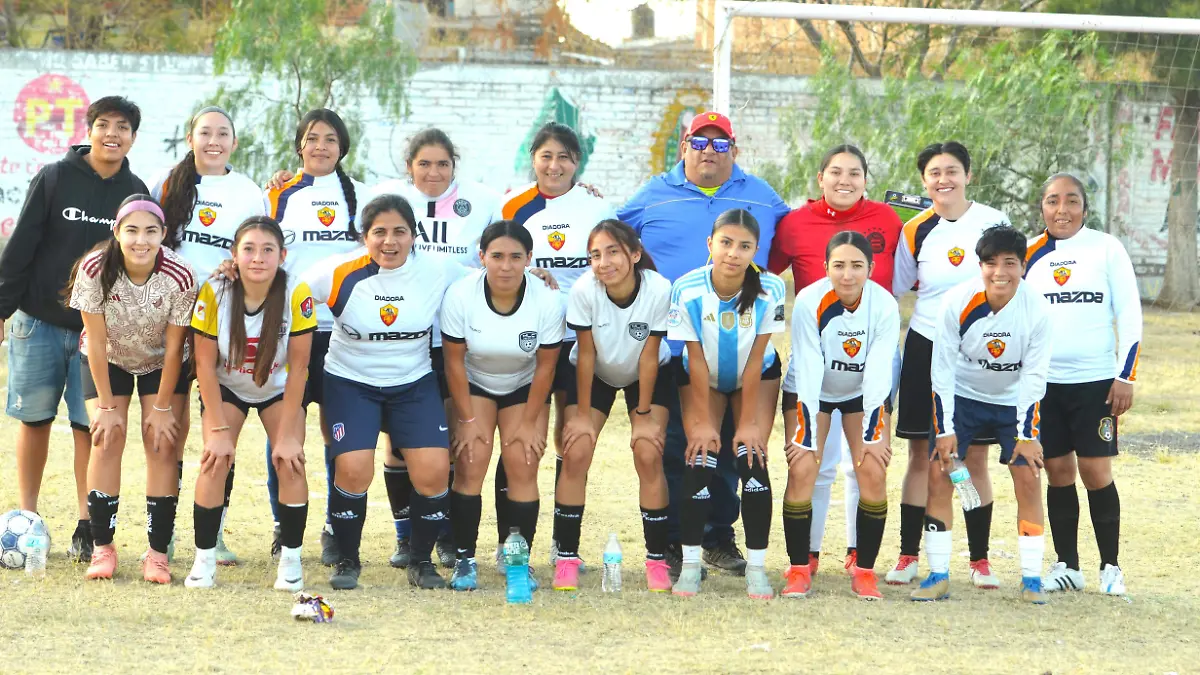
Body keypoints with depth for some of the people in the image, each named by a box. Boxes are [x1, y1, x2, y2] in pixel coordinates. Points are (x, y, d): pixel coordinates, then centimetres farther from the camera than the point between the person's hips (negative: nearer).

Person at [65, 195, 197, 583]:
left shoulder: (180, 277, -30)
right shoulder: (94, 270, -29)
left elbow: (174, 348, -19)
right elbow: (96, 340, -21)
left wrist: (162, 408, -13)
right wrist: (107, 405, -16)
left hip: (162, 364, 0)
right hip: (107, 361, 0)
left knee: (162, 445, -10)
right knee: (107, 442, -12)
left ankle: (158, 553, -7)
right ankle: (102, 547, -5)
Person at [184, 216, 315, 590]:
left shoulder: (297, 294, -28)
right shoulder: (214, 292, -28)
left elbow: (297, 367, -20)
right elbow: (205, 364, -19)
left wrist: (287, 433, -19)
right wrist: (219, 429, -19)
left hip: (279, 388, 0)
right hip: (226, 386, 0)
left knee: (290, 462, -15)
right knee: (216, 460, -17)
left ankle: (290, 561, -1)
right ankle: (204, 559, -5)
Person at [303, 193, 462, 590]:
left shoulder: (439, 272, -7)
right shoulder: (339, 274, -13)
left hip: (414, 384, 2)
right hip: (351, 382, -2)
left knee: (433, 471, -14)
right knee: (354, 469, -20)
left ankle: (421, 561, 10)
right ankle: (347, 561, 3)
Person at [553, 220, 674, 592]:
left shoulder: (658, 289, -30)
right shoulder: (584, 290, -30)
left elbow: (648, 357, -20)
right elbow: (586, 354, -20)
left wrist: (644, 415, -13)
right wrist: (582, 415, -13)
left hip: (649, 375, 0)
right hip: (594, 375, 1)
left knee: (649, 456, -13)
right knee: (576, 454, -13)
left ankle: (657, 560, -2)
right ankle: (566, 558, -3)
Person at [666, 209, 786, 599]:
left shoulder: (770, 290, -28)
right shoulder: (687, 290, -28)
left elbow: (755, 360, -21)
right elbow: (697, 361, -20)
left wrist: (748, 423, -16)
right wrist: (704, 422, -16)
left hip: (756, 377, 0)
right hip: (703, 378, 0)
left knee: (753, 459, -12)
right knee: (701, 459, -13)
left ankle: (756, 567, -5)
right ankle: (690, 564, -3)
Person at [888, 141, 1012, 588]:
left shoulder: (994, 223, -2)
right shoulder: (915, 232, 1)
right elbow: (892, 288, 10)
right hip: (926, 350, 1)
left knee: (976, 459, 2)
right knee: (921, 457, 2)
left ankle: (980, 560, 10)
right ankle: (908, 556, 8)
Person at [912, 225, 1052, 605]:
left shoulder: (1037, 309, -23)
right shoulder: (957, 302, -24)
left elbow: (1034, 374, -15)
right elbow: (943, 368, -16)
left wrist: (1026, 434, -18)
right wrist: (945, 429, -16)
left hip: (1015, 401, 0)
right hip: (961, 396, 0)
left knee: (1028, 477, -10)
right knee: (939, 471, -10)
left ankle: (1031, 577, 0)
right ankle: (938, 574, -1)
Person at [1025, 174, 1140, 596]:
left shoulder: (1106, 248, -1)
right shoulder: (1029, 255, 5)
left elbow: (1130, 315, -1)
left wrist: (1125, 377, -6)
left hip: (1096, 382, -2)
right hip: (1043, 383, 2)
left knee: (1095, 471, -4)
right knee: (1058, 472, 5)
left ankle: (1111, 567, 6)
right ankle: (1067, 565, 14)